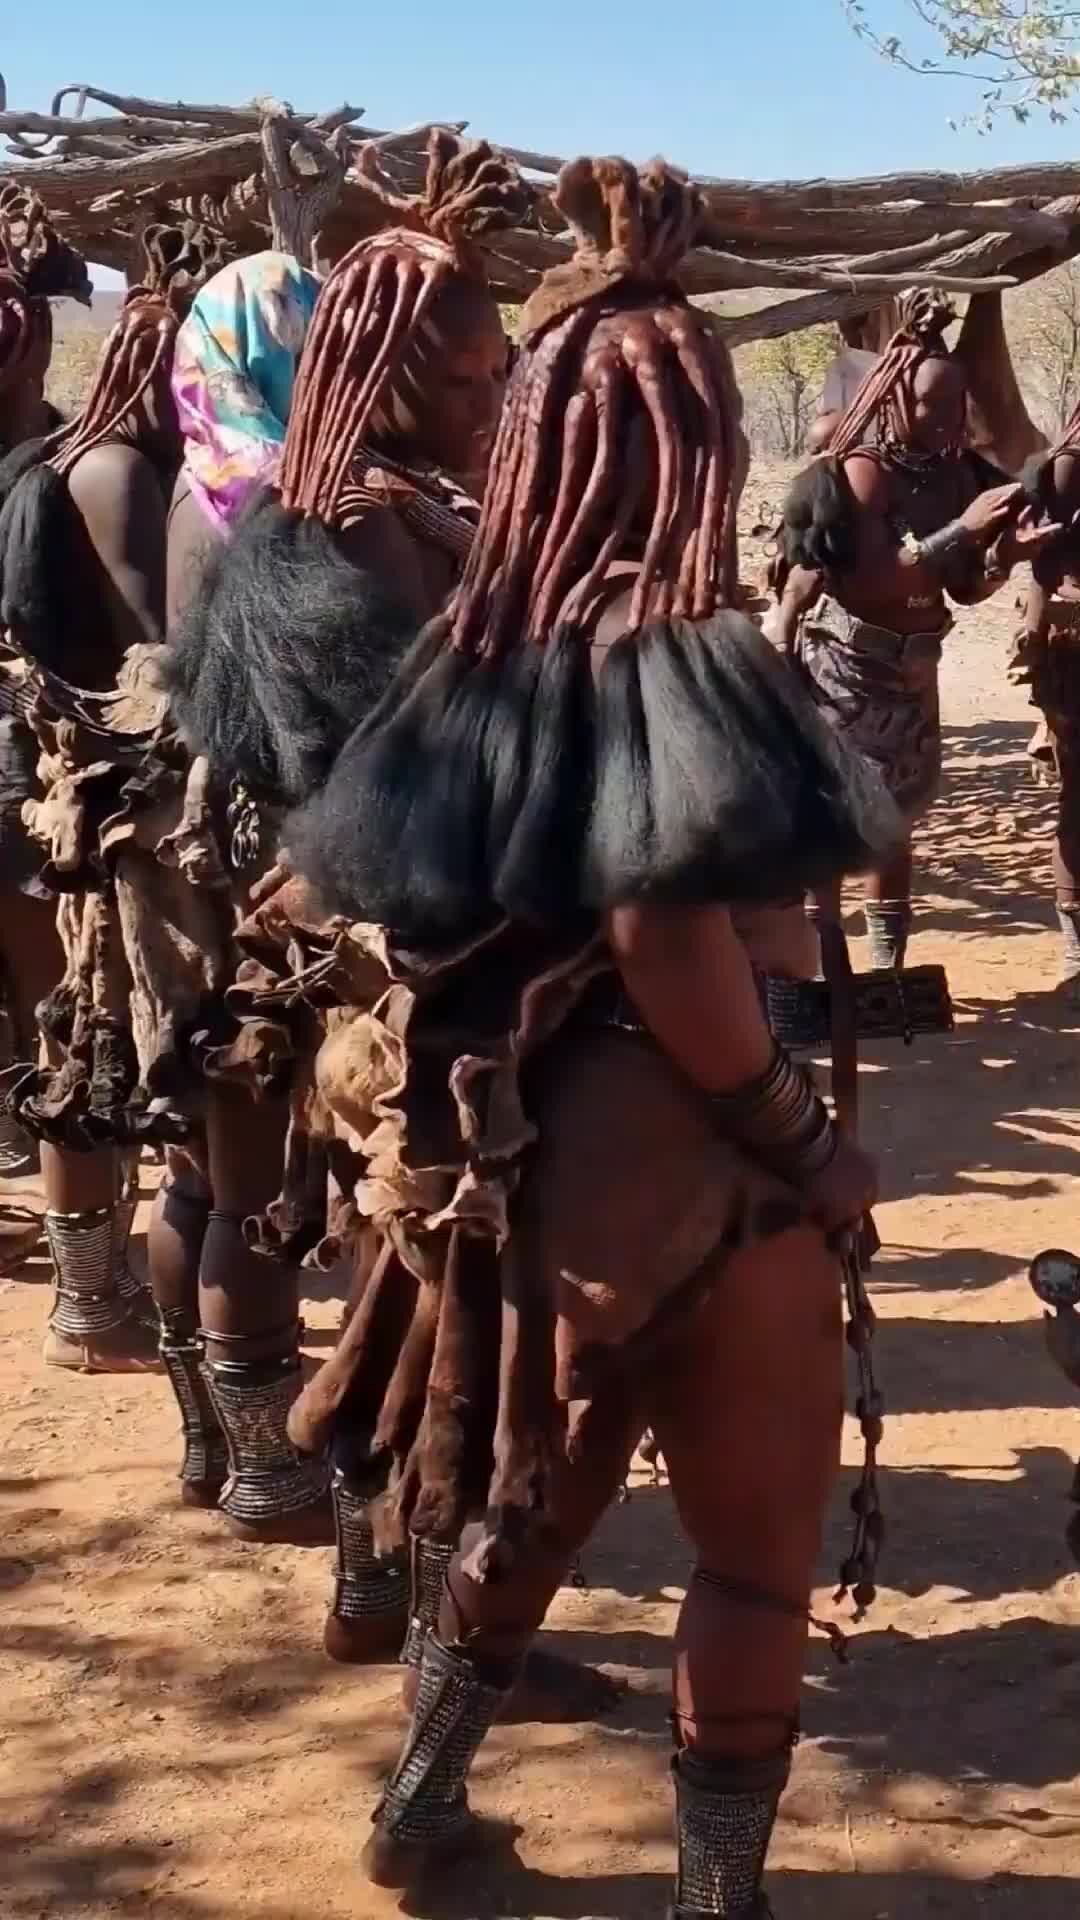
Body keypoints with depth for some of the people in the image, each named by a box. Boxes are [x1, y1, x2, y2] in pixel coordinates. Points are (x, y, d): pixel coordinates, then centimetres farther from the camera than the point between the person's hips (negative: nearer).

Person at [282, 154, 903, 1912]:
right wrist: (807, 1139, -16)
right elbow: (664, 935, -26)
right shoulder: (672, 656, -18)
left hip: (514, 1159, 7)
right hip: (683, 1173, -7)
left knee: (536, 1493, 27)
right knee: (759, 1547, 10)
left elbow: (381, 905, 6)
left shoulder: (480, 655, 3)